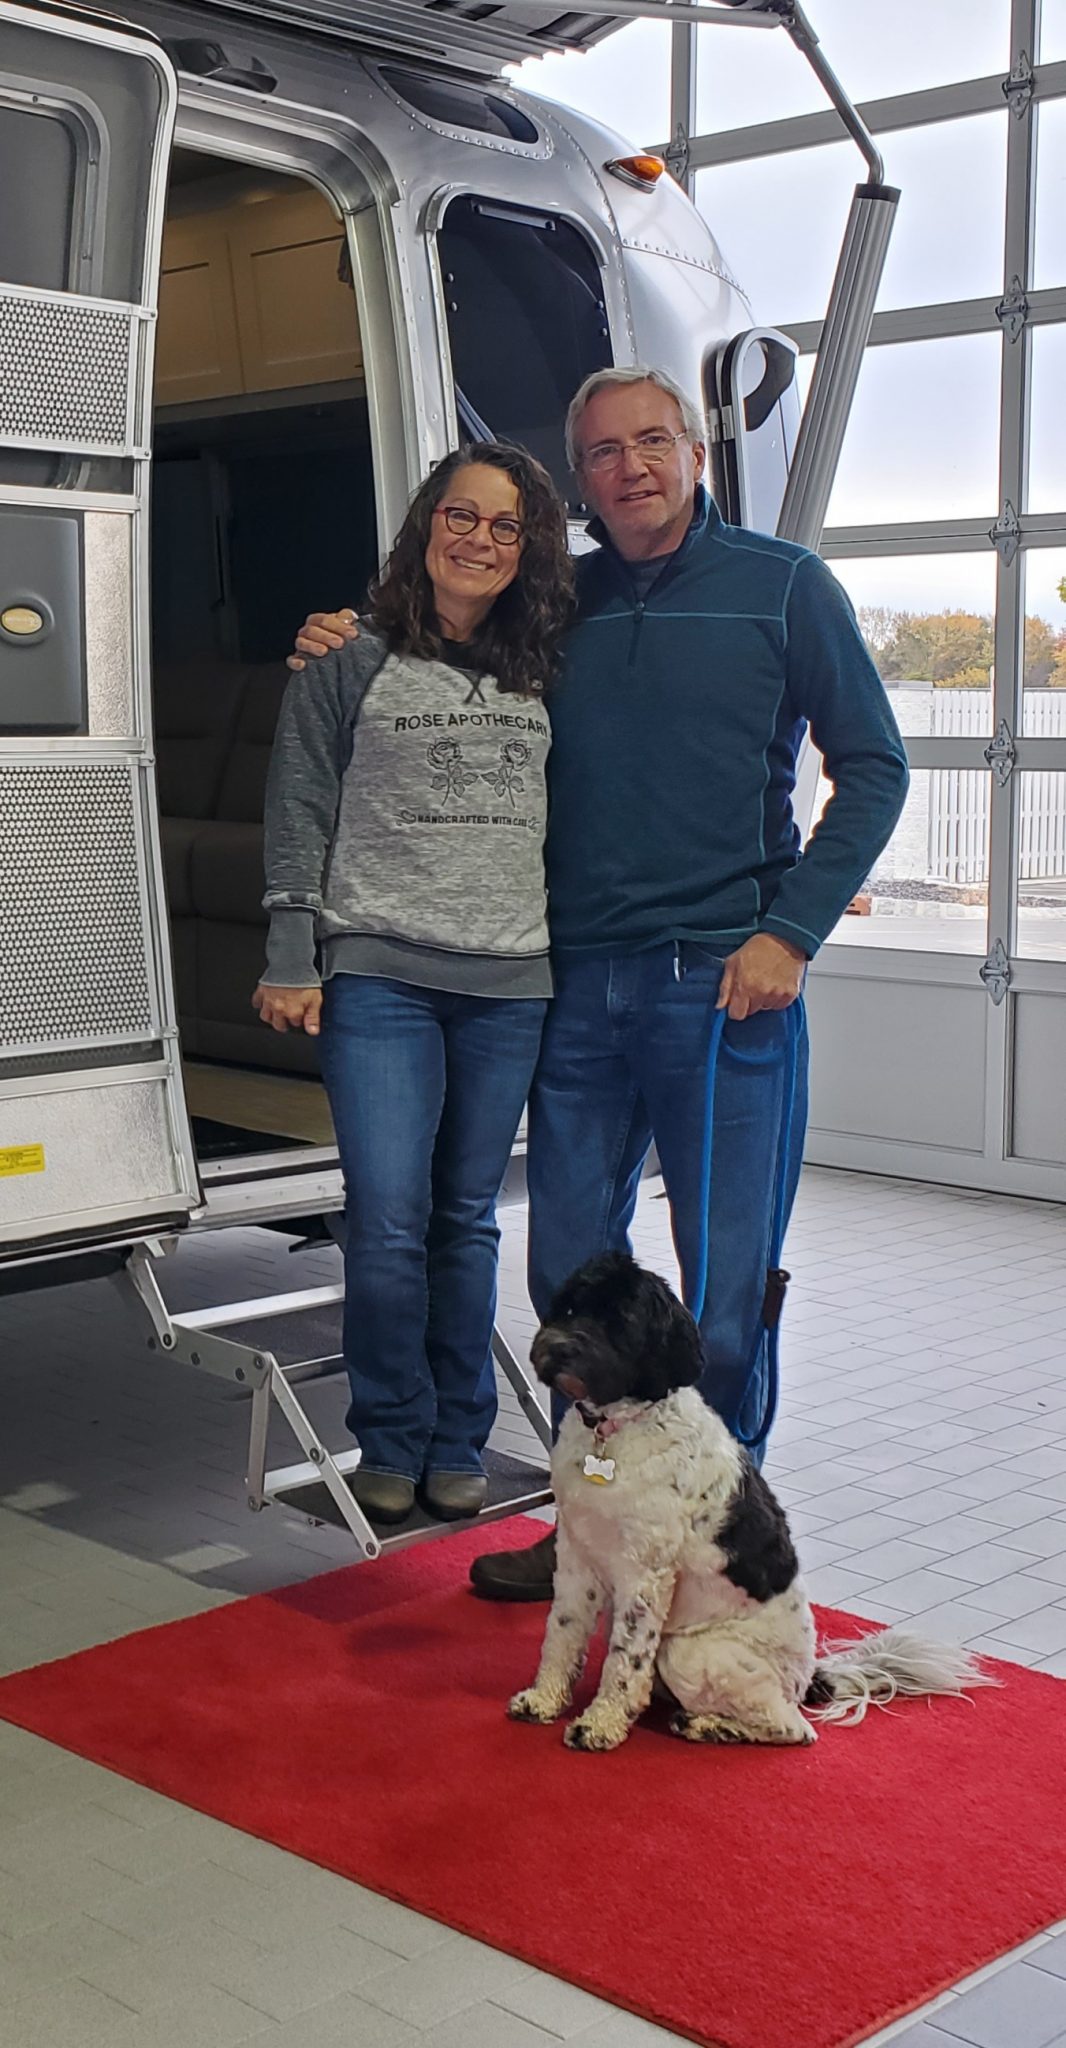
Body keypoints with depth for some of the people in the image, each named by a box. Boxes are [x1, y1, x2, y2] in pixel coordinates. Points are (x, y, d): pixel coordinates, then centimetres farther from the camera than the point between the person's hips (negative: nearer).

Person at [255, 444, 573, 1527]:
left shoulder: (544, 676, 12)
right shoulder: (351, 665, 3)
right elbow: (300, 820, 2)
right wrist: (291, 965, -4)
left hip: (511, 986, 3)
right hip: (379, 977, -3)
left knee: (468, 1219, 9)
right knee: (388, 1222, -8)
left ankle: (457, 1444, 20)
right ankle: (391, 1444, 10)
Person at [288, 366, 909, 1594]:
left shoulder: (781, 586, 2)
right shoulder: (556, 606, 13)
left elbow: (872, 767, 2)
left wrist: (792, 931, -8)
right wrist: (350, 653, 8)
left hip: (727, 985, -4)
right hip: (580, 986, 4)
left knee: (725, 1291, 1)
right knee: (572, 1273, 10)